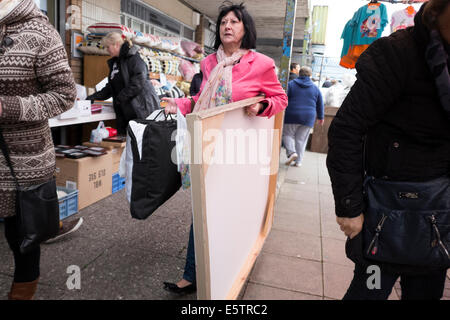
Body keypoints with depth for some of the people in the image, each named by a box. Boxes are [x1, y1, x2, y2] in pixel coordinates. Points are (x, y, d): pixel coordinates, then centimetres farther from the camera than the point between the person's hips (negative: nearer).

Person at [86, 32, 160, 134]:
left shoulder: (133, 58, -6)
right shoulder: (114, 62, 20)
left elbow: (139, 82, -18)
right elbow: (111, 87, 24)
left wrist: (121, 97, -17)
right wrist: (95, 96, 12)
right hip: (124, 112, 8)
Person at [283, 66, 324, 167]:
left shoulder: (291, 84, 0)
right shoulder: (315, 88, 9)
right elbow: (320, 105, 14)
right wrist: (320, 117, 25)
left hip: (291, 116, -2)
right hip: (308, 118, 2)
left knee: (288, 134, 12)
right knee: (301, 139, 9)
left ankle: (291, 152, -10)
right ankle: (298, 161, 11)